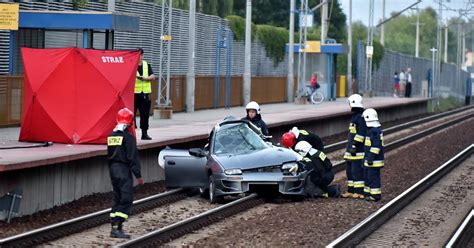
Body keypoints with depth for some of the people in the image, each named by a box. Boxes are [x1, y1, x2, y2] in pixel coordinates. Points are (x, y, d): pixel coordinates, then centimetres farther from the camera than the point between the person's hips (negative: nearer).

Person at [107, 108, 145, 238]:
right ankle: (116, 228, -14)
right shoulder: (128, 137, -14)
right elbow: (133, 157, -16)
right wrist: (138, 175, -13)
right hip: (124, 170, -8)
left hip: (113, 169, 8)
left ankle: (115, 226, 14)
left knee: (117, 198, 14)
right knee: (126, 199, -6)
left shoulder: (111, 136, 10)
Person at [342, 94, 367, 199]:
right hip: (351, 151, 11)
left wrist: (355, 146, -22)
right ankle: (351, 191, 20)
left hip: (358, 151, -11)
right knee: (350, 170, 14)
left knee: (357, 171, -9)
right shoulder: (354, 116, 18)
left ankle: (360, 192, -6)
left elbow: (361, 134, -22)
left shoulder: (361, 117, -15)